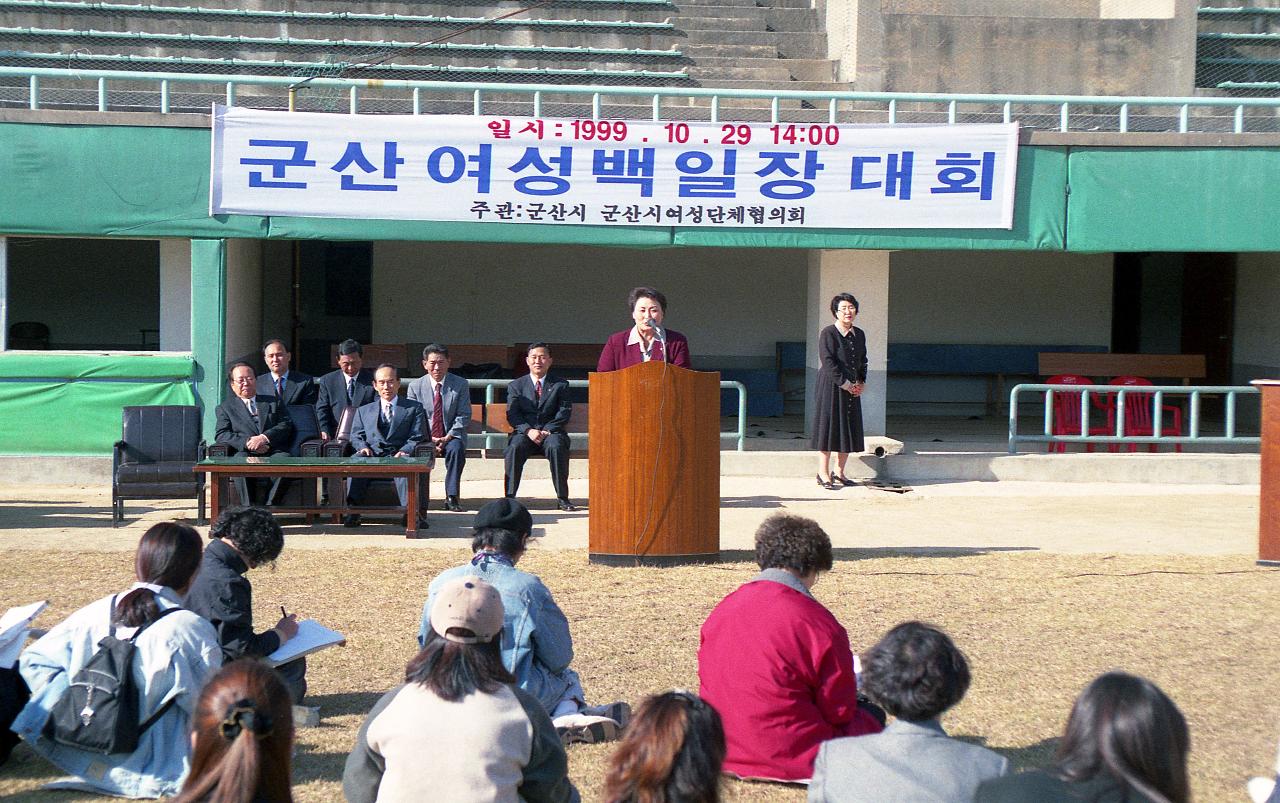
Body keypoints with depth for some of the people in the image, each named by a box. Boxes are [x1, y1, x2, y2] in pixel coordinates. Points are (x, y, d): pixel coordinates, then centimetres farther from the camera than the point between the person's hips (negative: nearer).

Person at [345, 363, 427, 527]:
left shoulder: (414, 408, 20)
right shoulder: (364, 411, 28)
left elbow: (417, 438, 9)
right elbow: (356, 436, 19)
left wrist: (403, 451, -11)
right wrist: (362, 447, -5)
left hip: (398, 455, -2)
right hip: (371, 457, 2)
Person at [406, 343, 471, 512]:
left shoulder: (461, 385, 2)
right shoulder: (415, 386, 4)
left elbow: (464, 416, -2)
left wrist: (447, 438, -16)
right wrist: (428, 441, -15)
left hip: (452, 437, 0)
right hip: (425, 437, 1)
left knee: (456, 448, -35)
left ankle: (452, 497, -28)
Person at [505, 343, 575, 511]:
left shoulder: (560, 385, 12)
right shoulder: (516, 386, 13)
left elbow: (564, 413, 1)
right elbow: (512, 415, 2)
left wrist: (547, 431, -15)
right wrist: (529, 430, -16)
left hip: (551, 432, -1)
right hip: (525, 432, 1)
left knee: (556, 447, -34)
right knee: (514, 448, -32)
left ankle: (562, 497, -28)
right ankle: (509, 497, -30)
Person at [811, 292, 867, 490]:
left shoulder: (859, 335, 12)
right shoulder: (828, 333, -9)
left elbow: (862, 361, 18)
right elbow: (828, 361, -16)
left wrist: (861, 382, 4)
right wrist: (843, 383, -18)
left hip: (852, 389, 7)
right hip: (830, 387, -7)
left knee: (849, 429, 8)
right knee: (828, 426, -5)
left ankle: (839, 472, 17)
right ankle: (823, 474, 0)